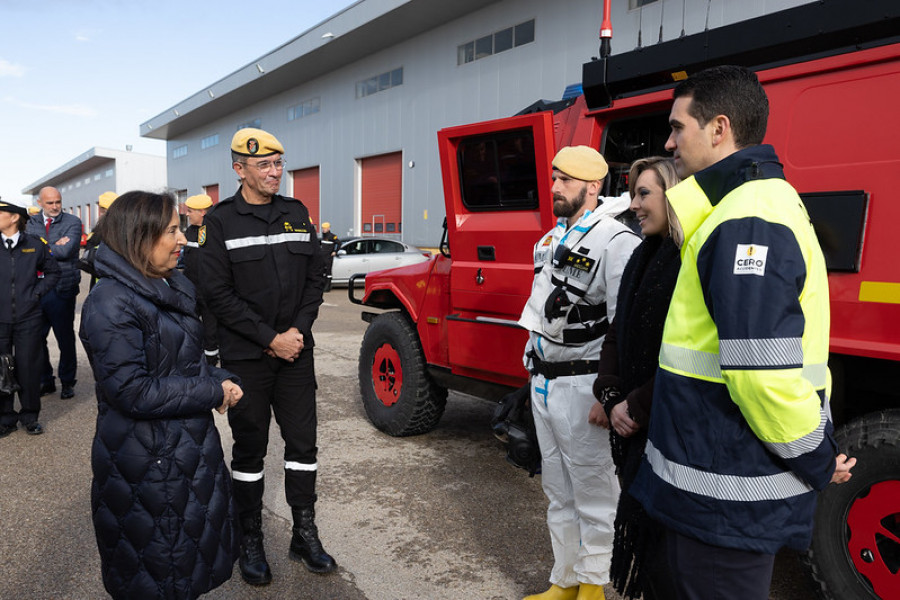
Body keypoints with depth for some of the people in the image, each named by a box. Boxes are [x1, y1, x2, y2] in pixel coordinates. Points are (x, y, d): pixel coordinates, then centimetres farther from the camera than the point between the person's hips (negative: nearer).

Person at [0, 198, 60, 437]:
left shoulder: (35, 245, 0)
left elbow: (53, 271, 13)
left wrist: (37, 292, 2)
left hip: (28, 318, -1)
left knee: (27, 367, 6)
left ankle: (30, 416, 20)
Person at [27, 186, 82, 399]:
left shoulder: (72, 222, -2)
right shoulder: (32, 222, 10)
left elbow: (65, 251, -16)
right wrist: (55, 246, -14)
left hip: (61, 289, -4)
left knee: (65, 338, 5)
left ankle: (67, 382, 19)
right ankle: (45, 380, 23)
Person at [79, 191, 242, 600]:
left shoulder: (175, 287, 6)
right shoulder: (110, 304, -21)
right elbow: (134, 393, -25)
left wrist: (222, 381, -3)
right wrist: (214, 392, -20)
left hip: (193, 446, 8)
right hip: (146, 463, -8)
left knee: (198, 553, 23)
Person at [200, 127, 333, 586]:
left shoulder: (296, 214, 8)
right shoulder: (222, 221, -4)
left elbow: (315, 278, 7)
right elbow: (218, 293, -10)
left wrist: (298, 330, -6)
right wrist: (270, 339, -14)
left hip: (295, 350, 4)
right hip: (246, 357, -3)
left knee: (303, 442, 8)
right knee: (250, 448, 8)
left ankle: (304, 534, 23)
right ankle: (251, 540, 24)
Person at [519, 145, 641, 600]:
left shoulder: (616, 242, -14)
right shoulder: (553, 238, 14)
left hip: (581, 385, -8)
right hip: (544, 382, 9)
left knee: (593, 493, 5)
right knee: (558, 493, 17)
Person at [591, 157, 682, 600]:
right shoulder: (644, 256, 12)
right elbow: (617, 333, 13)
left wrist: (637, 406, -14)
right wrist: (609, 395, 2)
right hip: (632, 424, 8)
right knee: (636, 512, 18)